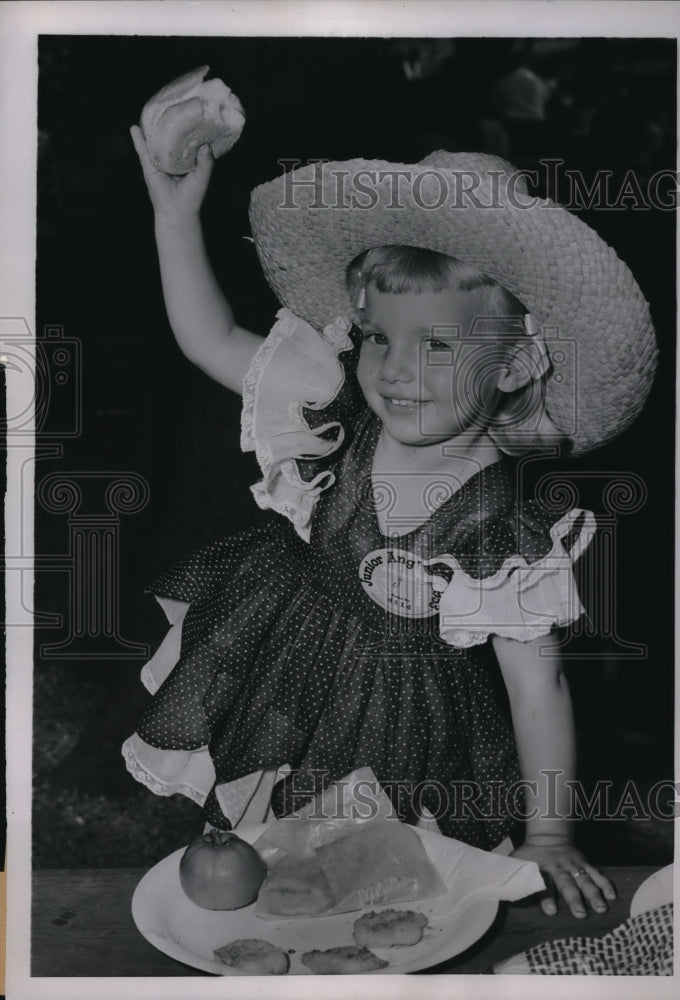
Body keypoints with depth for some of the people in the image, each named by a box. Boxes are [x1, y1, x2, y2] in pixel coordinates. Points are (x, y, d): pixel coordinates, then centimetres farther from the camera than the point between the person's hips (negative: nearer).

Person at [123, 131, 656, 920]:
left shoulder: (502, 530, -24)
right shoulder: (335, 426, -13)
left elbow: (535, 686, -19)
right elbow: (211, 340, -6)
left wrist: (548, 838, -18)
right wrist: (177, 213, -13)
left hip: (401, 734, -3)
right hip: (282, 695, 4)